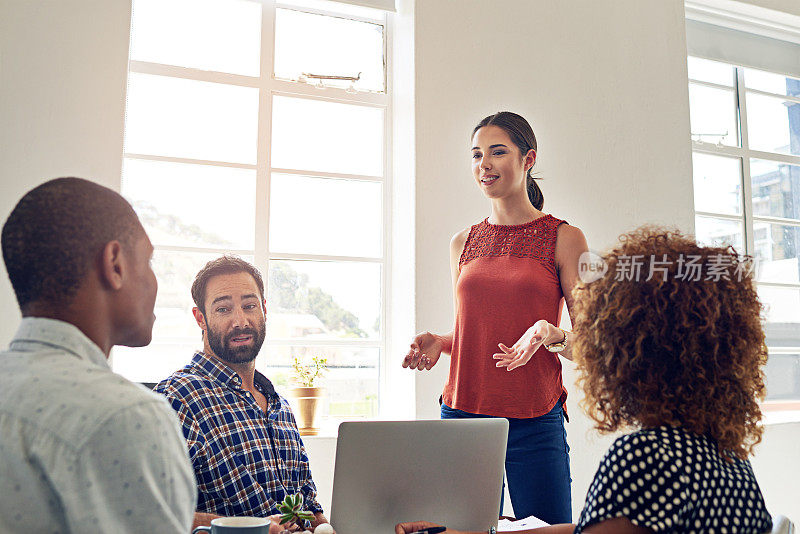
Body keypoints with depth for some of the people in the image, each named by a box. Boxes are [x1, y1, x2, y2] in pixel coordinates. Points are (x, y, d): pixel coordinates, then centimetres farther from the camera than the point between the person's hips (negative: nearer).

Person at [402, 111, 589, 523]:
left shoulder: (564, 239, -1)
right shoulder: (463, 243, 11)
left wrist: (550, 336, -21)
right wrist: (436, 343, 0)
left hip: (534, 422, -3)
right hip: (462, 411, 3)